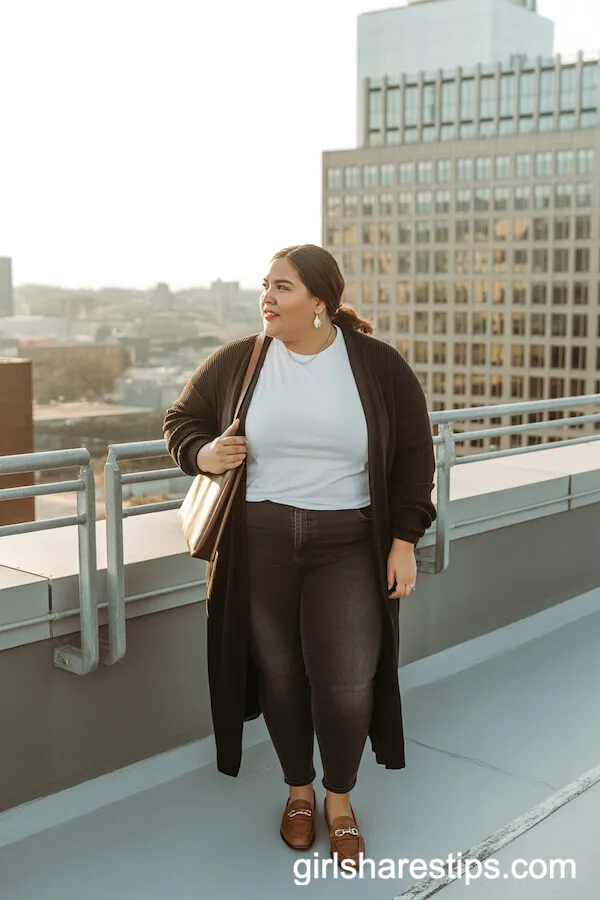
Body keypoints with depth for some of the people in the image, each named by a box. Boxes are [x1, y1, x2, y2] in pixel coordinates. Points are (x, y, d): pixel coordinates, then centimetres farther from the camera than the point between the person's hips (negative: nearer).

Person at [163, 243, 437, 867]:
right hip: (258, 544, 1)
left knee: (347, 682, -4)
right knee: (278, 672, 10)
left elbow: (413, 457, 3)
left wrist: (404, 541, -2)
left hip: (348, 545, -1)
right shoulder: (236, 362, 1)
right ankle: (298, 789, 35)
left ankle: (340, 799, 24)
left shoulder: (379, 366, -1)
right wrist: (202, 453, -10)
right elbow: (180, 421, 13)